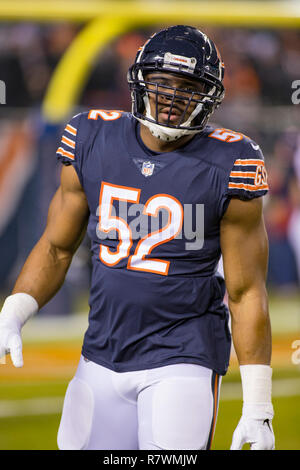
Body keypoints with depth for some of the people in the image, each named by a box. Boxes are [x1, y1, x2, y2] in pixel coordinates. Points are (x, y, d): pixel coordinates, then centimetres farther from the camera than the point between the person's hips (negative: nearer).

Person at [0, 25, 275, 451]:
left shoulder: (227, 166, -9)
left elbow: (247, 293, -6)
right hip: (102, 360, 4)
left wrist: (258, 409, -7)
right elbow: (57, 247, 12)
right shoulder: (93, 141, 2)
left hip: (181, 360, -4)